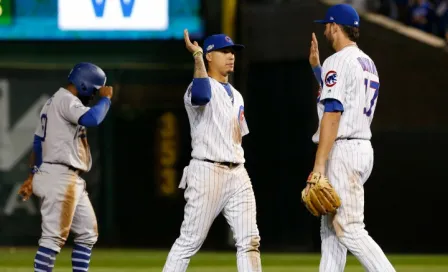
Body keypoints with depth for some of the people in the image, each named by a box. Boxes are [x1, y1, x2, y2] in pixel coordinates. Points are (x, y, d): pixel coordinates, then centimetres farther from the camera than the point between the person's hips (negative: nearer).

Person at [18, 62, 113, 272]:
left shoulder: (53, 103, 21)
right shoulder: (66, 100, -11)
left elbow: (38, 141, 23)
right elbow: (92, 119, -27)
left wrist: (34, 174, 24)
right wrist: (106, 98, -11)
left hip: (72, 180, 11)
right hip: (60, 177, -11)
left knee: (88, 232, 13)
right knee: (54, 235, -13)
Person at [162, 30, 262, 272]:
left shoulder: (236, 96, 20)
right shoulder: (203, 86, -6)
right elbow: (201, 95, -32)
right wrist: (197, 57, -26)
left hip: (238, 175, 7)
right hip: (207, 172, -7)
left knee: (249, 241, -1)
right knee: (189, 242, -5)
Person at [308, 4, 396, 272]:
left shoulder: (338, 61, -11)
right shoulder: (368, 63, 17)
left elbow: (332, 114, -19)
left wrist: (319, 165, -22)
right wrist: (316, 68, 32)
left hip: (343, 151, -10)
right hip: (363, 148, 10)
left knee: (350, 230, -13)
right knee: (331, 228, 14)